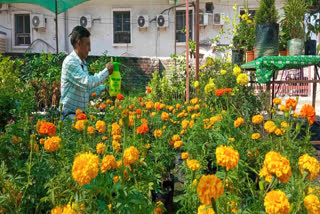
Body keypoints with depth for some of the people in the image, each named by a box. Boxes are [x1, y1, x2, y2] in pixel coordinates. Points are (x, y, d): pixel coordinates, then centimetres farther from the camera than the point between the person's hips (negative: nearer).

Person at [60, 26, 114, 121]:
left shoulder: (83, 63, 15)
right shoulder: (70, 62, -15)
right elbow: (88, 82, -24)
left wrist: (103, 87, 12)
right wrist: (106, 71, -12)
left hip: (81, 112, 8)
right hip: (69, 114, -8)